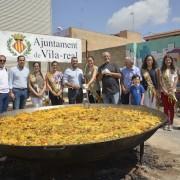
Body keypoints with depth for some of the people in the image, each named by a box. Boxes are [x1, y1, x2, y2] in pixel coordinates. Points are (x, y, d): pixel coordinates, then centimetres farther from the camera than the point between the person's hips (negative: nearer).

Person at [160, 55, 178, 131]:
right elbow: (161, 81, -3)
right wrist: (165, 91, -11)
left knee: (171, 108, 2)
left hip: (172, 91, 1)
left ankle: (171, 124, 7)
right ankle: (166, 123, 10)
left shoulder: (174, 70, 6)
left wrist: (172, 90, -11)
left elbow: (176, 81, 1)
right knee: (166, 108, 3)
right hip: (164, 91, 0)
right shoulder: (161, 70, 3)